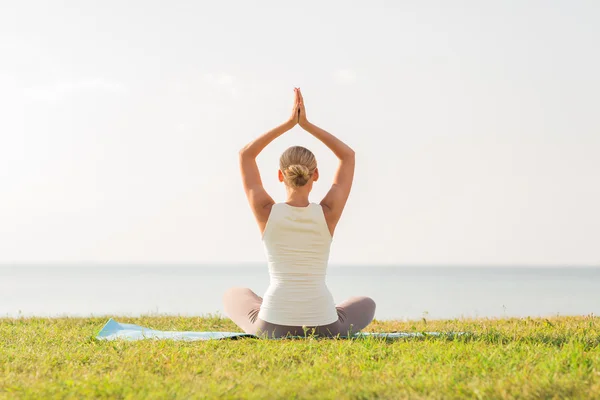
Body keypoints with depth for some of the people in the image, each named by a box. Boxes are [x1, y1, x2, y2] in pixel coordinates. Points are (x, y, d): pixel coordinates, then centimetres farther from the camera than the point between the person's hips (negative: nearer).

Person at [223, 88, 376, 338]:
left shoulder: (266, 212, -6)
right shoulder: (328, 213, -5)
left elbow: (245, 155, 10)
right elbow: (348, 156, 9)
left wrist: (288, 123, 10)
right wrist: (306, 124, 8)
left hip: (274, 327, 0)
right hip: (324, 328, 0)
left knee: (233, 296, 35)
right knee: (366, 305, 35)